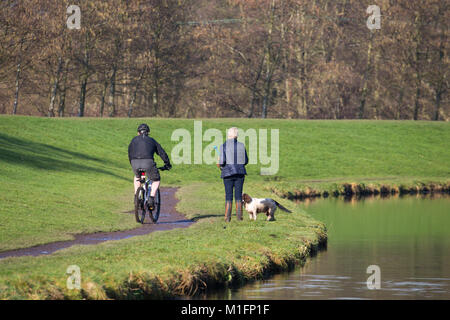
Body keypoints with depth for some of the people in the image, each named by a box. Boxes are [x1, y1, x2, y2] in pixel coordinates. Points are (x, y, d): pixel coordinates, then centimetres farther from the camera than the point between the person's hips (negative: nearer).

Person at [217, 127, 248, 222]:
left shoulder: (224, 146, -7)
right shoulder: (241, 146, 1)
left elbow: (222, 161, -13)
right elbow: (246, 161, 6)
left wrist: (219, 164, 9)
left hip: (228, 172, -2)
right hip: (240, 172, 2)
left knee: (228, 196, 2)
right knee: (238, 195, 7)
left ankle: (227, 217, 0)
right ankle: (239, 216, 6)